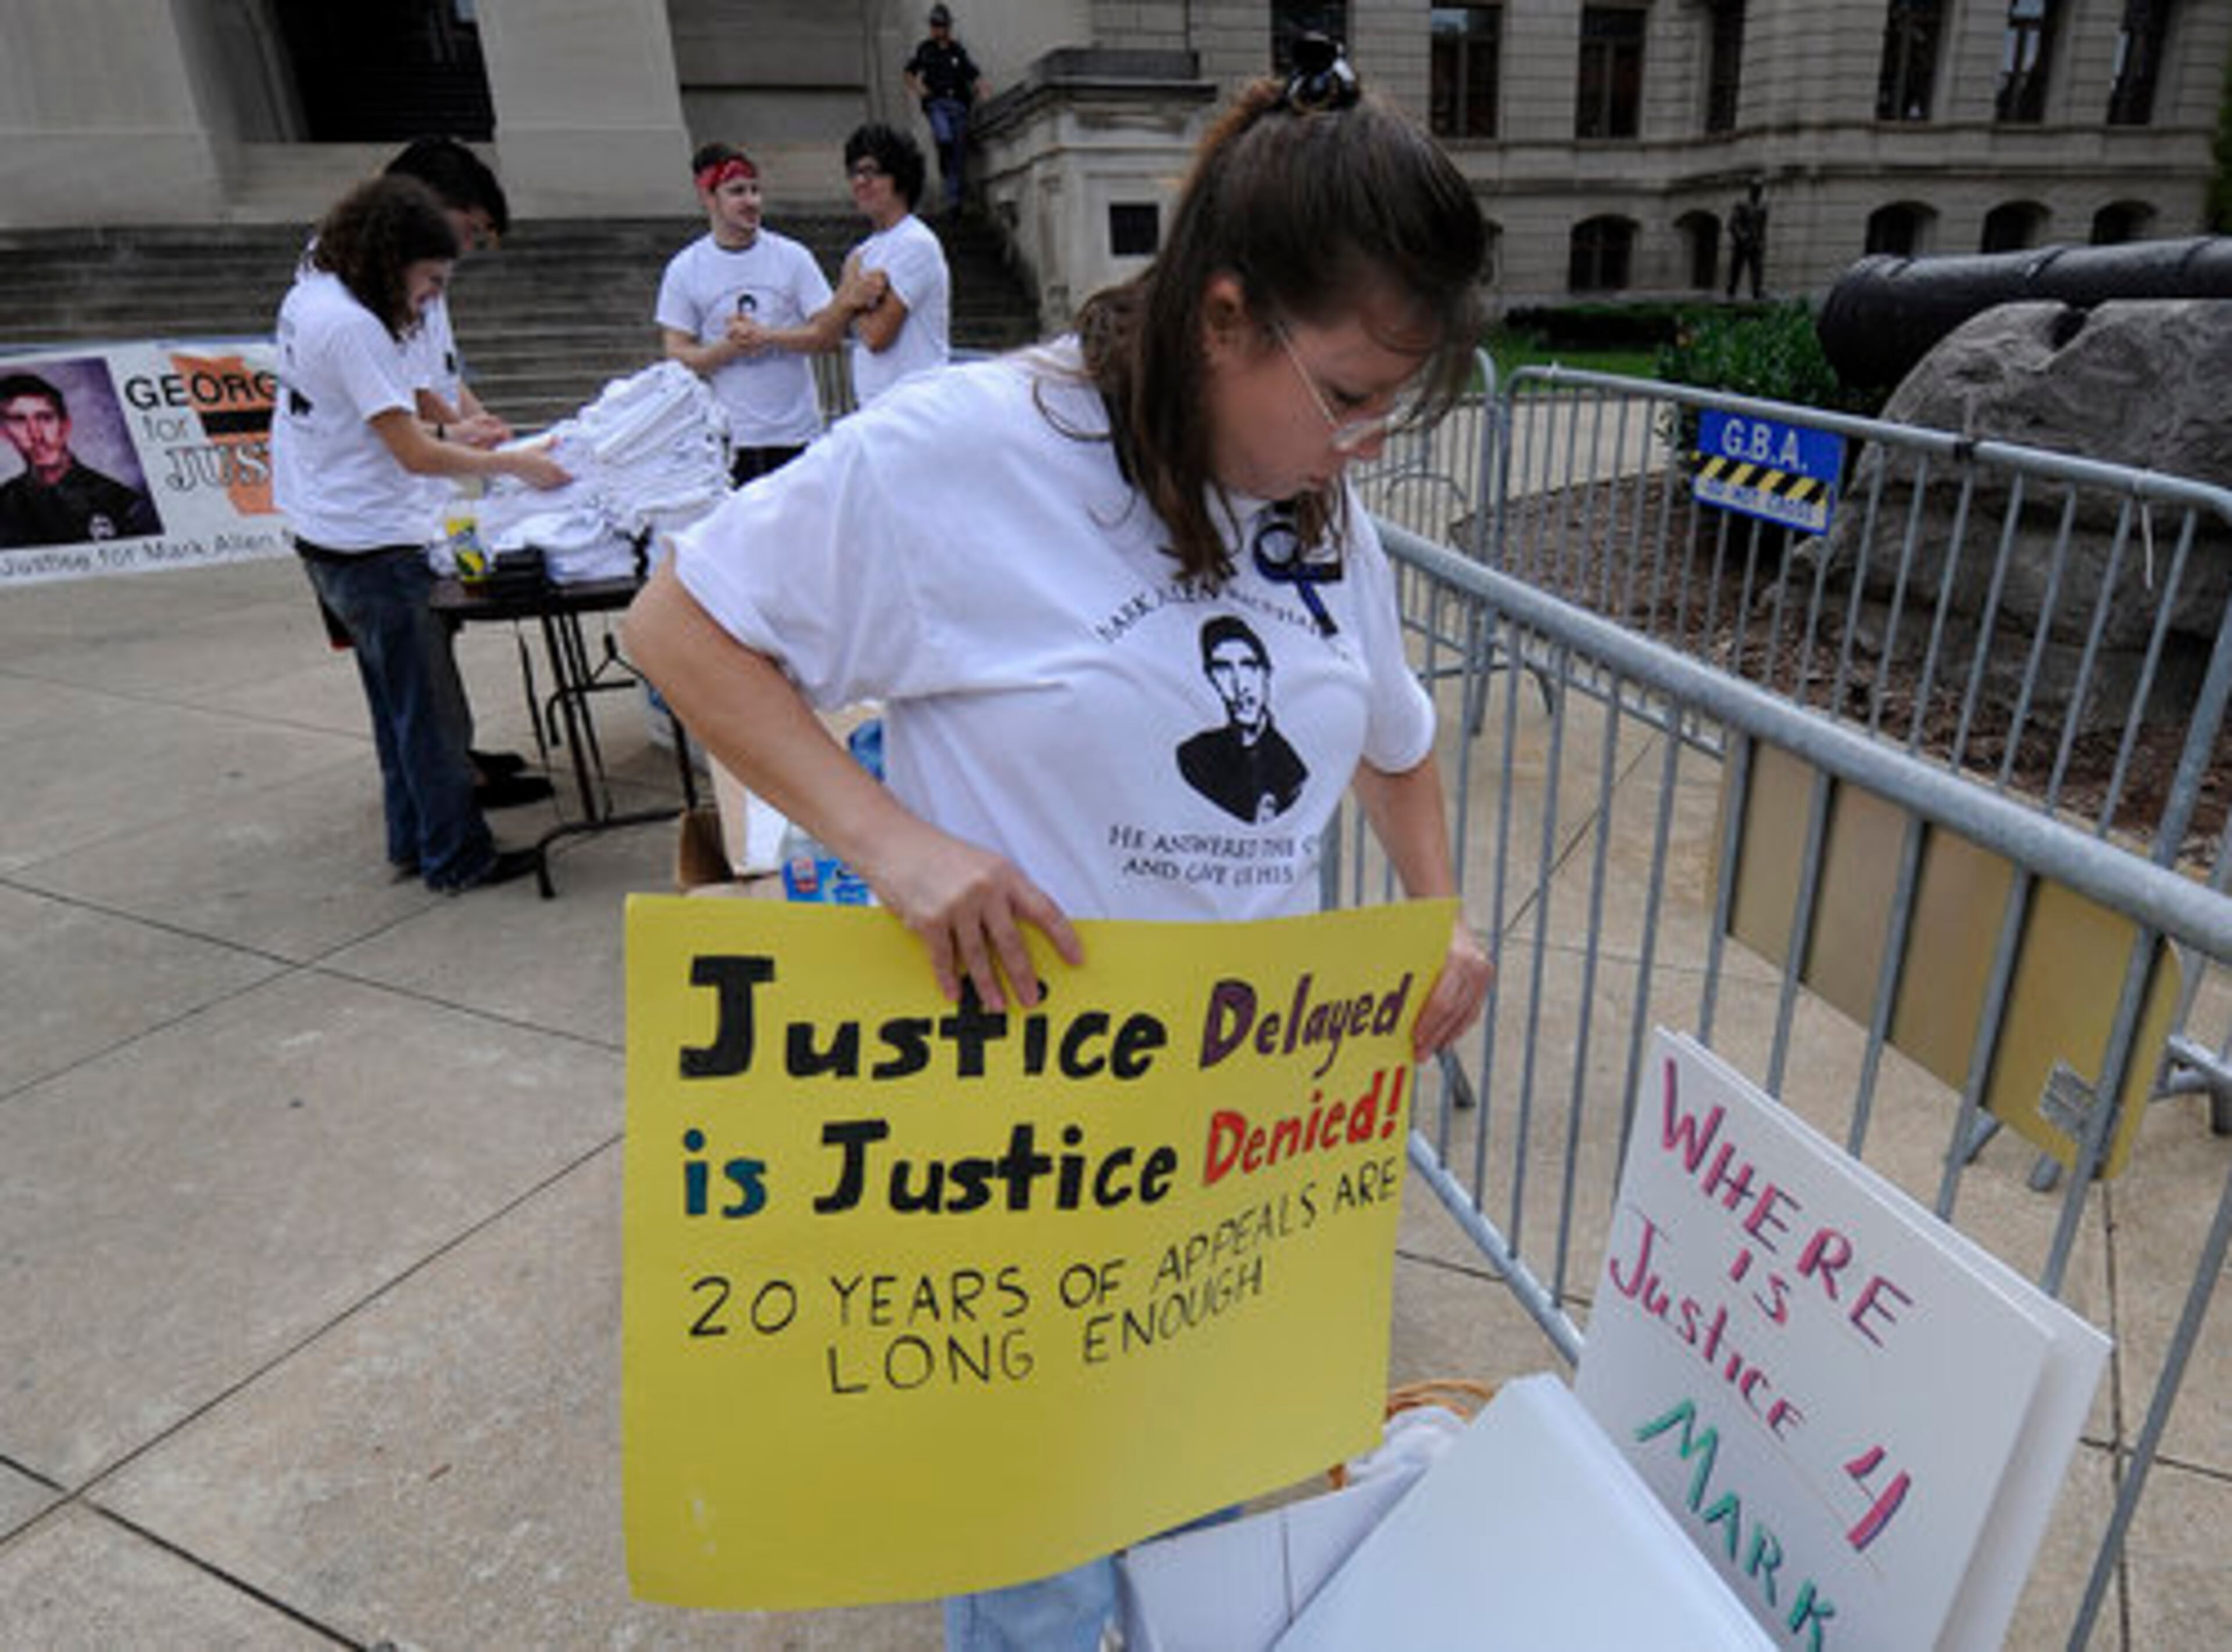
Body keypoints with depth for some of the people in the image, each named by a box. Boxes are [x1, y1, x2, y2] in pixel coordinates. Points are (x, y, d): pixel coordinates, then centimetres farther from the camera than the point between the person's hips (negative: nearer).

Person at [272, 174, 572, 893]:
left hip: (325, 539, 10)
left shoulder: (307, 296, 11)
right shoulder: (352, 326, -19)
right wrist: (514, 463, -13)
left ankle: (413, 842, 28)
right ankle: (458, 858, 7)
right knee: (429, 708, -2)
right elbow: (416, 456, -20)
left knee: (398, 701, 18)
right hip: (371, 547, -10)